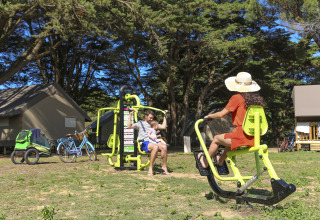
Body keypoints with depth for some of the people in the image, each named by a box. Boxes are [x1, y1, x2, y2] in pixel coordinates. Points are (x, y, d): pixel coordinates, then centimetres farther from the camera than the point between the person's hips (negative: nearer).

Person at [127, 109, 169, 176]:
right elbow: (129, 126, -4)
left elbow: (163, 126, 29)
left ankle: (164, 167, -19)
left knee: (164, 146, -28)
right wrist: (130, 115, -8)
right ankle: (150, 168, -29)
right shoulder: (140, 123, 11)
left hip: (153, 142, 5)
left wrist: (164, 116, 31)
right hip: (144, 143, -5)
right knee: (155, 147, -38)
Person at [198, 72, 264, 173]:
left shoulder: (236, 98, -9)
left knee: (216, 139, 17)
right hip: (255, 138, 7)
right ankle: (220, 161, 53)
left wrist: (209, 116, 12)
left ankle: (205, 162, 35)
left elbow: (221, 114, -7)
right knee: (231, 138, 35)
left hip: (242, 136, -7)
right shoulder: (257, 98, 8)